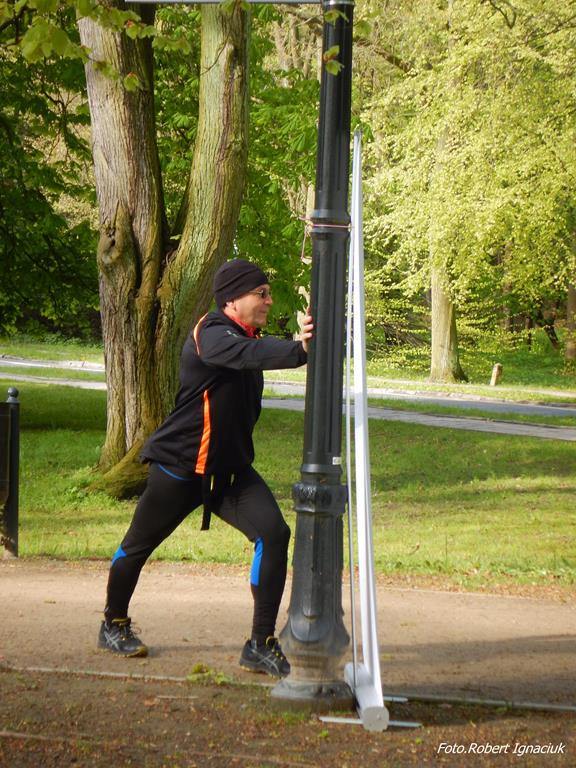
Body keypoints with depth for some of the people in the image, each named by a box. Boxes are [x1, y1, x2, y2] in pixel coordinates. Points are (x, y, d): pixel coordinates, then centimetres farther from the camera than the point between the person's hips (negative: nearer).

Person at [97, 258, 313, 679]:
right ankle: (114, 624, 39)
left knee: (274, 533, -15)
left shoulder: (249, 336, 9)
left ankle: (262, 644, -10)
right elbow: (249, 355, -42)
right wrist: (299, 350, -56)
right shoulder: (211, 335, -23)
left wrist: (302, 340, -14)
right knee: (139, 545, 12)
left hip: (231, 470, 7)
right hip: (180, 467, -7)